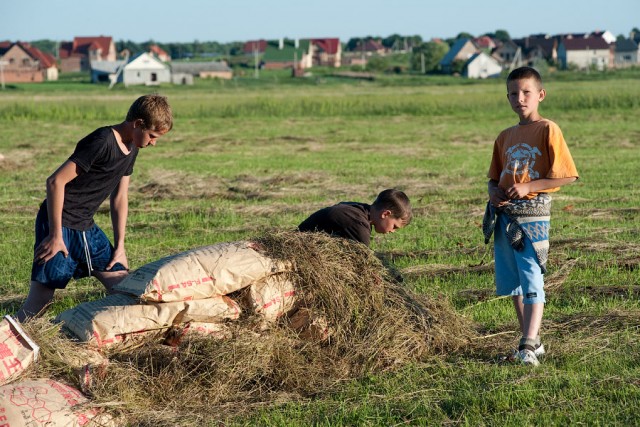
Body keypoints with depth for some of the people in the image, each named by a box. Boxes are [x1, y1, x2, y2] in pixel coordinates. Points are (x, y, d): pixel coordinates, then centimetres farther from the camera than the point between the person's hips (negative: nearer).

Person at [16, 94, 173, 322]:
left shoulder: (131, 149, 8)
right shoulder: (102, 142, -20)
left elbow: (120, 197, 15)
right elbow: (56, 181, -22)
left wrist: (120, 246, 12)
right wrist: (56, 235, -19)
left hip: (86, 227, 9)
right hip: (59, 225, -9)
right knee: (37, 304, -14)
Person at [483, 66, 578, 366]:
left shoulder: (548, 130, -5)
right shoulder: (505, 137, 14)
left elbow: (567, 175, -10)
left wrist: (527, 187, -16)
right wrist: (494, 192, -1)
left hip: (532, 213, -7)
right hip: (504, 215, 7)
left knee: (532, 280, -11)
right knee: (512, 283, 10)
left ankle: (529, 347, -15)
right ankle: (532, 340, 20)